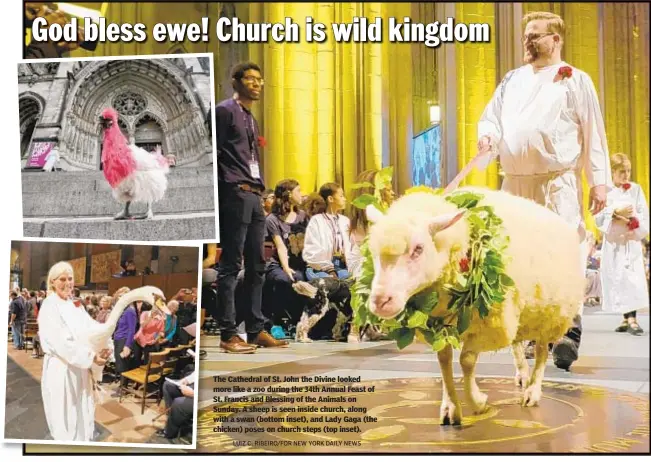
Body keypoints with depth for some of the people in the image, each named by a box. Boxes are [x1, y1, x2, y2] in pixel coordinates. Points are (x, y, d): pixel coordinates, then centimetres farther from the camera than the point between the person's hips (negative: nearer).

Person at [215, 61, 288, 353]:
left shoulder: (250, 118, 23)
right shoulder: (225, 111, -3)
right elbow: (214, 154, -9)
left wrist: (259, 190, 15)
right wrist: (231, 188, -12)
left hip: (254, 196, 9)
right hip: (234, 194, -9)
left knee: (256, 265, 9)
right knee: (231, 265, -8)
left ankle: (255, 330, 15)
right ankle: (228, 334, -5)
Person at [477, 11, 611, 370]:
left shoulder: (575, 80, 4)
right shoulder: (513, 79, 19)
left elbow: (593, 133, 1)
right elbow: (491, 116, 18)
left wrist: (599, 180, -6)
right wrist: (488, 137, -7)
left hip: (558, 181, -5)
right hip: (515, 182, 5)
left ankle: (568, 332, -14)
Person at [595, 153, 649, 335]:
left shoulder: (636, 189, 6)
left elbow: (644, 215, 4)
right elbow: (599, 217, -5)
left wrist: (634, 220, -15)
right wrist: (616, 213, -17)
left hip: (632, 240, 1)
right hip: (613, 241, -1)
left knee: (633, 279, -7)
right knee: (619, 280, -2)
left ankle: (630, 318, -6)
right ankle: (628, 318, 2)